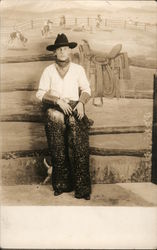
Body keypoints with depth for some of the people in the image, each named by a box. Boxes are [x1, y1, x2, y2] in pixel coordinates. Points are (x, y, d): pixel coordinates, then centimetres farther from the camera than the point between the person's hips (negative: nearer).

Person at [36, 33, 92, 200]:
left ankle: (82, 187, -13)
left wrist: (81, 102, -8)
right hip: (54, 108, 0)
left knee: (79, 148, -16)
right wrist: (58, 100, -10)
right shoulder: (48, 71, 13)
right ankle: (61, 185, -5)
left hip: (74, 107, 0)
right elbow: (40, 93, 5)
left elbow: (86, 89, 12)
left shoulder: (78, 69, 17)